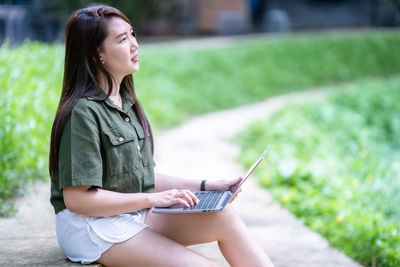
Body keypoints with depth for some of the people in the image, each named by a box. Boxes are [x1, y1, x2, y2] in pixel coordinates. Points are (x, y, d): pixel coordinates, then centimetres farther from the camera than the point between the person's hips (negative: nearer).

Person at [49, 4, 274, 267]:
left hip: (135, 213, 8)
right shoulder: (84, 112, -17)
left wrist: (204, 186, 7)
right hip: (90, 226, -8)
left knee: (224, 216, -14)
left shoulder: (126, 103, 12)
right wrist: (153, 199, -19)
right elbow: (77, 199, -21)